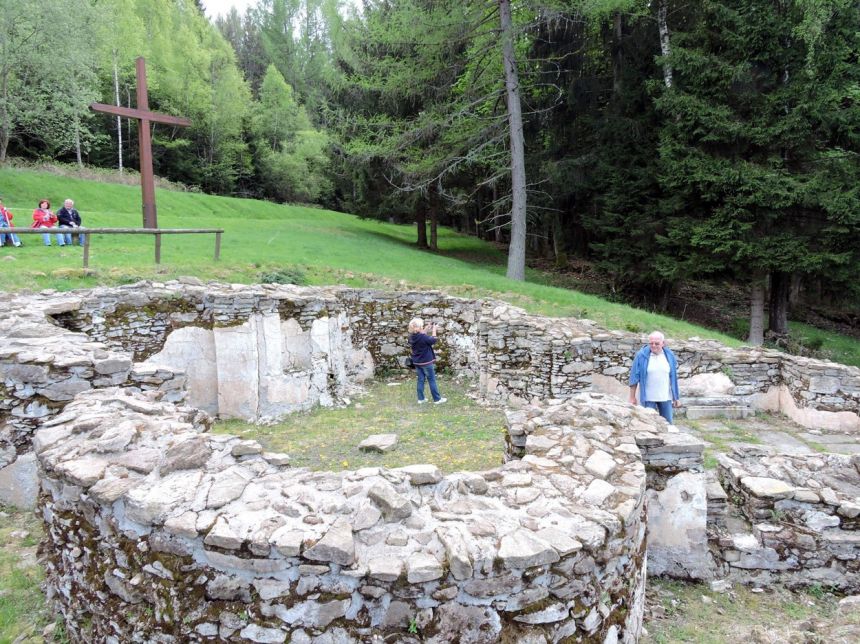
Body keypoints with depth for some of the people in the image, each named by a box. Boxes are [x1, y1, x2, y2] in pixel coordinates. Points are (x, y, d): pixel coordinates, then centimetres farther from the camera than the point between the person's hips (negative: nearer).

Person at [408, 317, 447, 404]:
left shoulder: (412, 337, -3)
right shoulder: (423, 337, -24)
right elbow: (433, 340, -10)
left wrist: (426, 330, 9)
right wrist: (434, 330, 1)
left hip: (417, 362, 7)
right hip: (426, 362, -7)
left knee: (420, 380, 13)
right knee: (432, 380, 3)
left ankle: (421, 399, 16)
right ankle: (437, 399, 10)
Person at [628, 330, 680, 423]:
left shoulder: (670, 356, 1)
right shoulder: (641, 355, -8)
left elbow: (673, 378, 8)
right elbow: (634, 377, -4)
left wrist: (676, 398, 8)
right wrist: (632, 397, -5)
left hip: (665, 397, 3)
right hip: (648, 398, -3)